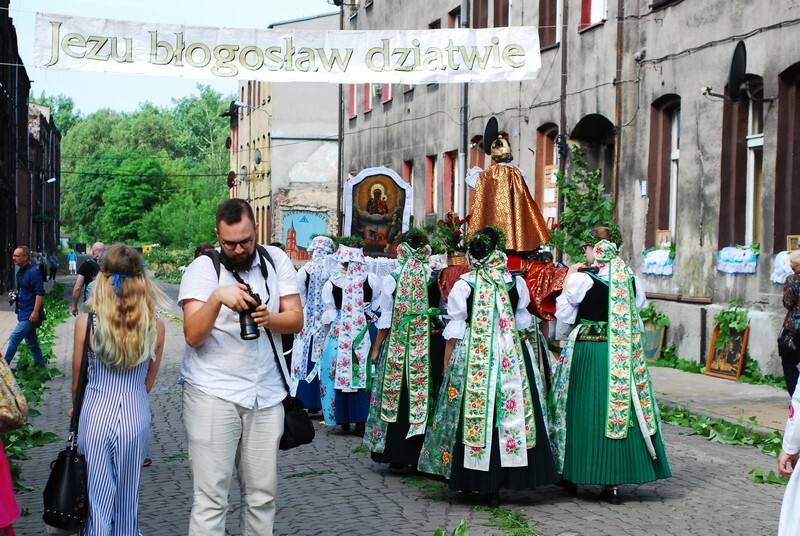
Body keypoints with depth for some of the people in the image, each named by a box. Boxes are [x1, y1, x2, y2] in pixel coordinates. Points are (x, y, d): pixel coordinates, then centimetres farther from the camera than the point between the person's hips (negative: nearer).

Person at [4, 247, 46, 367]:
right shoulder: (20, 272, 13)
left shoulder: (33, 272, -14)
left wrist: (35, 312, -24)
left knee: (14, 339, -9)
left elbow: (40, 293, -20)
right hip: (23, 313, 9)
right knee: (32, 343, 13)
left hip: (30, 314, -9)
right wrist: (15, 295, 7)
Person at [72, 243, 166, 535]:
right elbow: (148, 382, 4)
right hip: (136, 415, 2)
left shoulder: (86, 323, -12)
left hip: (96, 414, -2)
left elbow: (77, 383, 0)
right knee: (127, 500, 16)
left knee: (97, 500, 7)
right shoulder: (155, 326, -7)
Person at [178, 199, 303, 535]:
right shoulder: (202, 268, -4)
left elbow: (296, 319, 3)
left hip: (266, 394, 4)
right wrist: (216, 297, -29)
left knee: (263, 495, 9)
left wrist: (269, 318, -18)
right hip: (213, 393, -4)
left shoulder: (276, 261, 7)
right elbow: (193, 336, -13)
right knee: (210, 498, -5)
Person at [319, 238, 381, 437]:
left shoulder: (331, 282, -9)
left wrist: (326, 338, 11)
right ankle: (361, 422, 8)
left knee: (339, 375, 9)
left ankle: (344, 421, 12)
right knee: (363, 375, 7)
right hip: (364, 335, 1)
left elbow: (329, 316, -1)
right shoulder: (371, 280, -8)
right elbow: (377, 307, 5)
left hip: (338, 334, -1)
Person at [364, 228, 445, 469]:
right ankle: (421, 453, 11)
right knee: (426, 395, 7)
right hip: (430, 346, 1)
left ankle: (397, 455, 11)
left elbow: (386, 319, -3)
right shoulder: (435, 278, -4)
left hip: (397, 347, -1)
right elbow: (445, 313, 0)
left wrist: (376, 348, 6)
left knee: (396, 395, 8)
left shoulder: (392, 279, -5)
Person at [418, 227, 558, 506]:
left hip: (471, 358, -1)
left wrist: (447, 366, 5)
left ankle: (470, 481, 11)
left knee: (472, 414, 5)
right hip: (511, 358, 2)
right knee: (510, 413, 6)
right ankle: (496, 486, 7)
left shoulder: (464, 285, -5)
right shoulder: (516, 283, 0)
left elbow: (454, 331, -3)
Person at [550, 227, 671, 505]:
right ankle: (613, 483, 7)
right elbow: (637, 320, 10)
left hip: (588, 353, -3)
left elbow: (563, 313, 0)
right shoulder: (630, 279, 3)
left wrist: (568, 278, 5)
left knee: (586, 411, 9)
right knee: (619, 409, 7)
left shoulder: (582, 279, -11)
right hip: (624, 356, 3)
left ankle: (573, 474, 21)